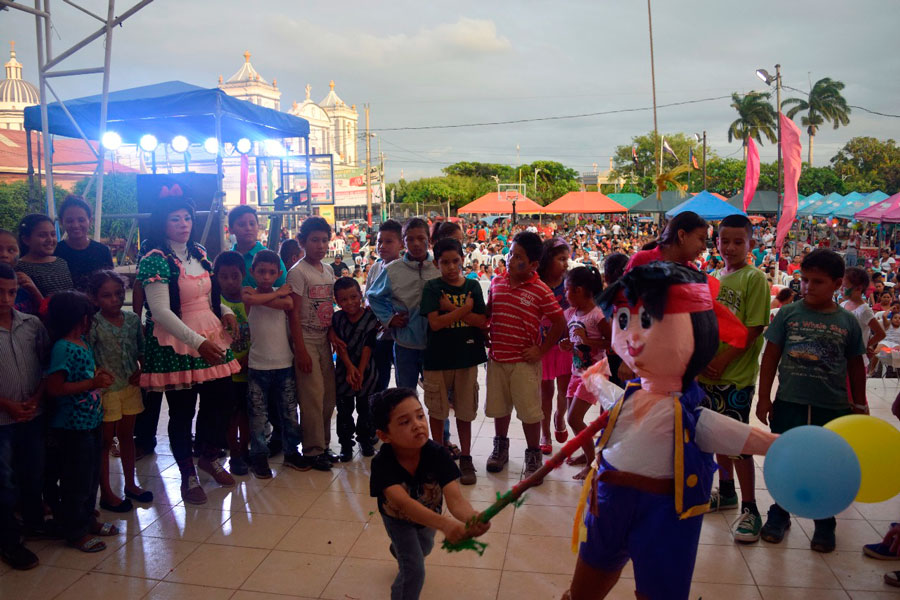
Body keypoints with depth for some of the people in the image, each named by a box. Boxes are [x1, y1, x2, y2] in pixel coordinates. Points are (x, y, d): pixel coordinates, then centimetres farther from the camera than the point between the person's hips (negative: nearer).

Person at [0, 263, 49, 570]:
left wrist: (36, 399, -7)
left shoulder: (32, 324, 0)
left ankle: (34, 521, 38)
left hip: (33, 415, 3)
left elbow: (47, 365, 4)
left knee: (34, 472, 18)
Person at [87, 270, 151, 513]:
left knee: (127, 436, 17)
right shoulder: (94, 325, -14)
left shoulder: (132, 319, 1)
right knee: (105, 440, 6)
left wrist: (140, 371, -3)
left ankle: (130, 484, 31)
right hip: (106, 390, -5)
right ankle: (106, 493, 17)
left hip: (130, 386, 5)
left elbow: (141, 348, 10)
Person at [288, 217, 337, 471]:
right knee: (313, 396, -6)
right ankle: (313, 450, 5)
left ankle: (324, 444, 22)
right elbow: (294, 313, -13)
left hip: (324, 340, 7)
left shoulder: (328, 270, 11)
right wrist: (300, 350, -16)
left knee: (329, 394, 9)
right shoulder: (298, 272, -10)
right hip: (306, 340, -7)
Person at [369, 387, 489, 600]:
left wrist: (472, 519, -72)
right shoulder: (382, 463, -42)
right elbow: (403, 502, -56)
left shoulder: (437, 455, -38)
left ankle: (398, 549, 65)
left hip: (430, 513, 3)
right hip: (398, 518, -3)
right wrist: (444, 523, -72)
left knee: (423, 550, 30)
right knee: (414, 569, -12)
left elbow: (455, 499, -47)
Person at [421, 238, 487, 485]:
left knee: (465, 411, 9)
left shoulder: (473, 286, 3)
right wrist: (464, 309, -15)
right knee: (436, 410, 10)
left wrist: (451, 309, -14)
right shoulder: (432, 287, -4)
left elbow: (482, 321, -6)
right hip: (438, 358, -1)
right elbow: (435, 323, -16)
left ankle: (466, 459, 22)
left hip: (466, 356, 2)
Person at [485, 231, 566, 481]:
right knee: (499, 407, 18)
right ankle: (500, 447, 40)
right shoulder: (496, 283, 2)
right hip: (497, 357, 4)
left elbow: (559, 323, -7)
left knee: (529, 411, 4)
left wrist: (541, 350, -8)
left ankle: (533, 456, 23)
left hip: (524, 361, -4)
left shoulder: (540, 290, -11)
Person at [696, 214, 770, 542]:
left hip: (737, 374, -6)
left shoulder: (754, 278, -9)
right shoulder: (714, 279, 11)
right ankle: (726, 491, 34)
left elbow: (753, 329, -14)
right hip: (708, 373, 6)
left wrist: (721, 361, -16)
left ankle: (749, 508, 8)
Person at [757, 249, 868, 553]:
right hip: (790, 403, 0)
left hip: (833, 407, 0)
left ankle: (825, 524, 30)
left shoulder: (848, 322, -1)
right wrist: (764, 397, -2)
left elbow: (855, 365, 8)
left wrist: (859, 403, 9)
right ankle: (780, 514, 31)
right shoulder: (788, 314, -3)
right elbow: (771, 356, 0)